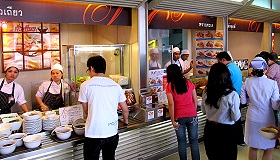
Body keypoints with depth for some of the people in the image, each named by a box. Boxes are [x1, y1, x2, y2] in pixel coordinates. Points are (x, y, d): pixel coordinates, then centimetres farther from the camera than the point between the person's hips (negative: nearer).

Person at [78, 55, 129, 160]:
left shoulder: (86, 85, -6)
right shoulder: (116, 85, 3)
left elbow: (86, 111, 4)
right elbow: (125, 109, 9)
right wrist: (125, 121, 29)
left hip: (94, 133, -3)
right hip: (112, 133, 4)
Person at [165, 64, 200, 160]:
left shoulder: (170, 86, -7)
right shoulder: (189, 83, 1)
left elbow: (171, 104, -11)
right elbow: (195, 100, 4)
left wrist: (172, 120, -6)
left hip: (179, 117, -2)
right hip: (192, 116, 2)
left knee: (182, 142, 12)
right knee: (193, 141, 12)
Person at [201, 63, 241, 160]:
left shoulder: (206, 92, -10)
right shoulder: (232, 95, -23)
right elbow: (236, 117, -12)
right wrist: (237, 104, 3)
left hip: (209, 129, 4)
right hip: (226, 132, -4)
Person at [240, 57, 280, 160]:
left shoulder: (248, 82, -7)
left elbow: (243, 101, 1)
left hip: (252, 119, 3)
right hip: (267, 120, -3)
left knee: (253, 147, 18)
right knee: (269, 149, 14)